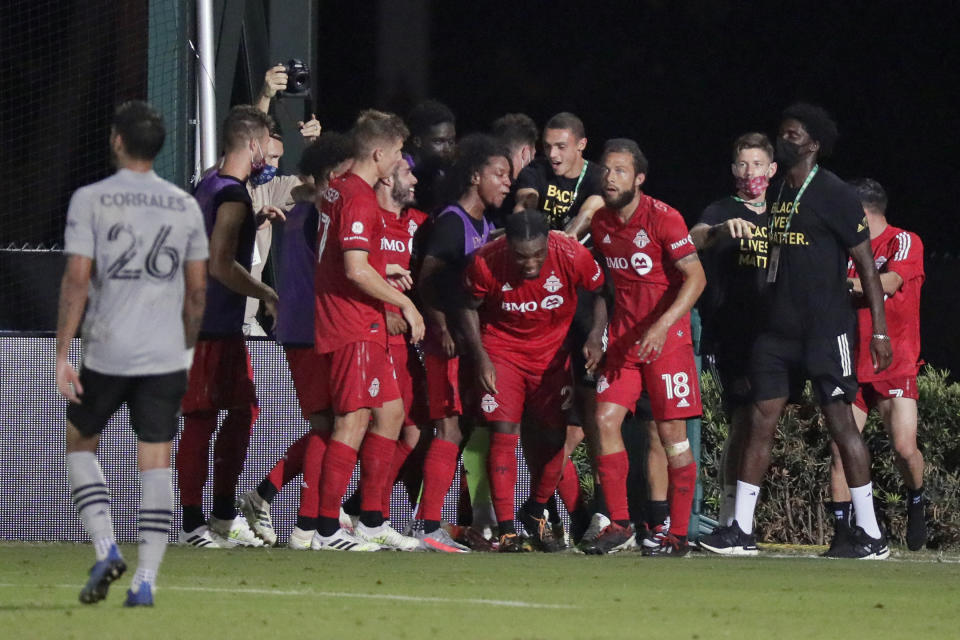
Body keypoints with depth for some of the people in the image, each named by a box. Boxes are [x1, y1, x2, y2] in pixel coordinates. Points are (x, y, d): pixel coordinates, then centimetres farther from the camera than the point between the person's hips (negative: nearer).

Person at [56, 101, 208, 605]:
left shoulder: (90, 200, -5)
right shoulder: (185, 206, 6)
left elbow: (77, 279, -10)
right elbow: (197, 288, 9)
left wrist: (62, 353, -8)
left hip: (107, 353, -2)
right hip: (166, 355, 2)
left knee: (79, 443, 17)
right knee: (156, 463, 2)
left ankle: (105, 547, 0)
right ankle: (146, 579, -4)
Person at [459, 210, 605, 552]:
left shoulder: (572, 255, -24)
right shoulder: (486, 262, -24)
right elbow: (470, 307, -4)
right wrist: (481, 358, -12)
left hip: (552, 353, 2)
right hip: (502, 352, -2)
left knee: (557, 434, 4)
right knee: (504, 434, -12)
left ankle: (536, 511, 29)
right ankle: (507, 533, -9)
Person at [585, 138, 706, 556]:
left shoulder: (663, 219, -13)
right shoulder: (601, 222, 6)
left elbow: (695, 277, -17)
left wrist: (663, 325, -27)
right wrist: (596, 333, 11)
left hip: (667, 337, -6)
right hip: (623, 338, 6)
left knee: (671, 431, -5)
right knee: (605, 420, -5)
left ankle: (678, 534, 1)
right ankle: (619, 525, 3)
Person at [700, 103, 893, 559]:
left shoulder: (834, 195, -8)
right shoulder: (777, 192, 13)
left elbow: (866, 264, -8)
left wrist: (879, 330, -12)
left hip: (825, 328, -7)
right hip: (778, 327, 7)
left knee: (839, 420, -6)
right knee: (760, 420, 3)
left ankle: (871, 536, -2)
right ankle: (741, 530, 5)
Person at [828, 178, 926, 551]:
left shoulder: (903, 242, -1)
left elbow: (889, 283, -18)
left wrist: (839, 283, -20)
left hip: (895, 367, -4)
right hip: (852, 366, 4)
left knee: (905, 448, -15)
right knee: (840, 449, -7)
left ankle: (916, 505, 14)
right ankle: (842, 530, -2)